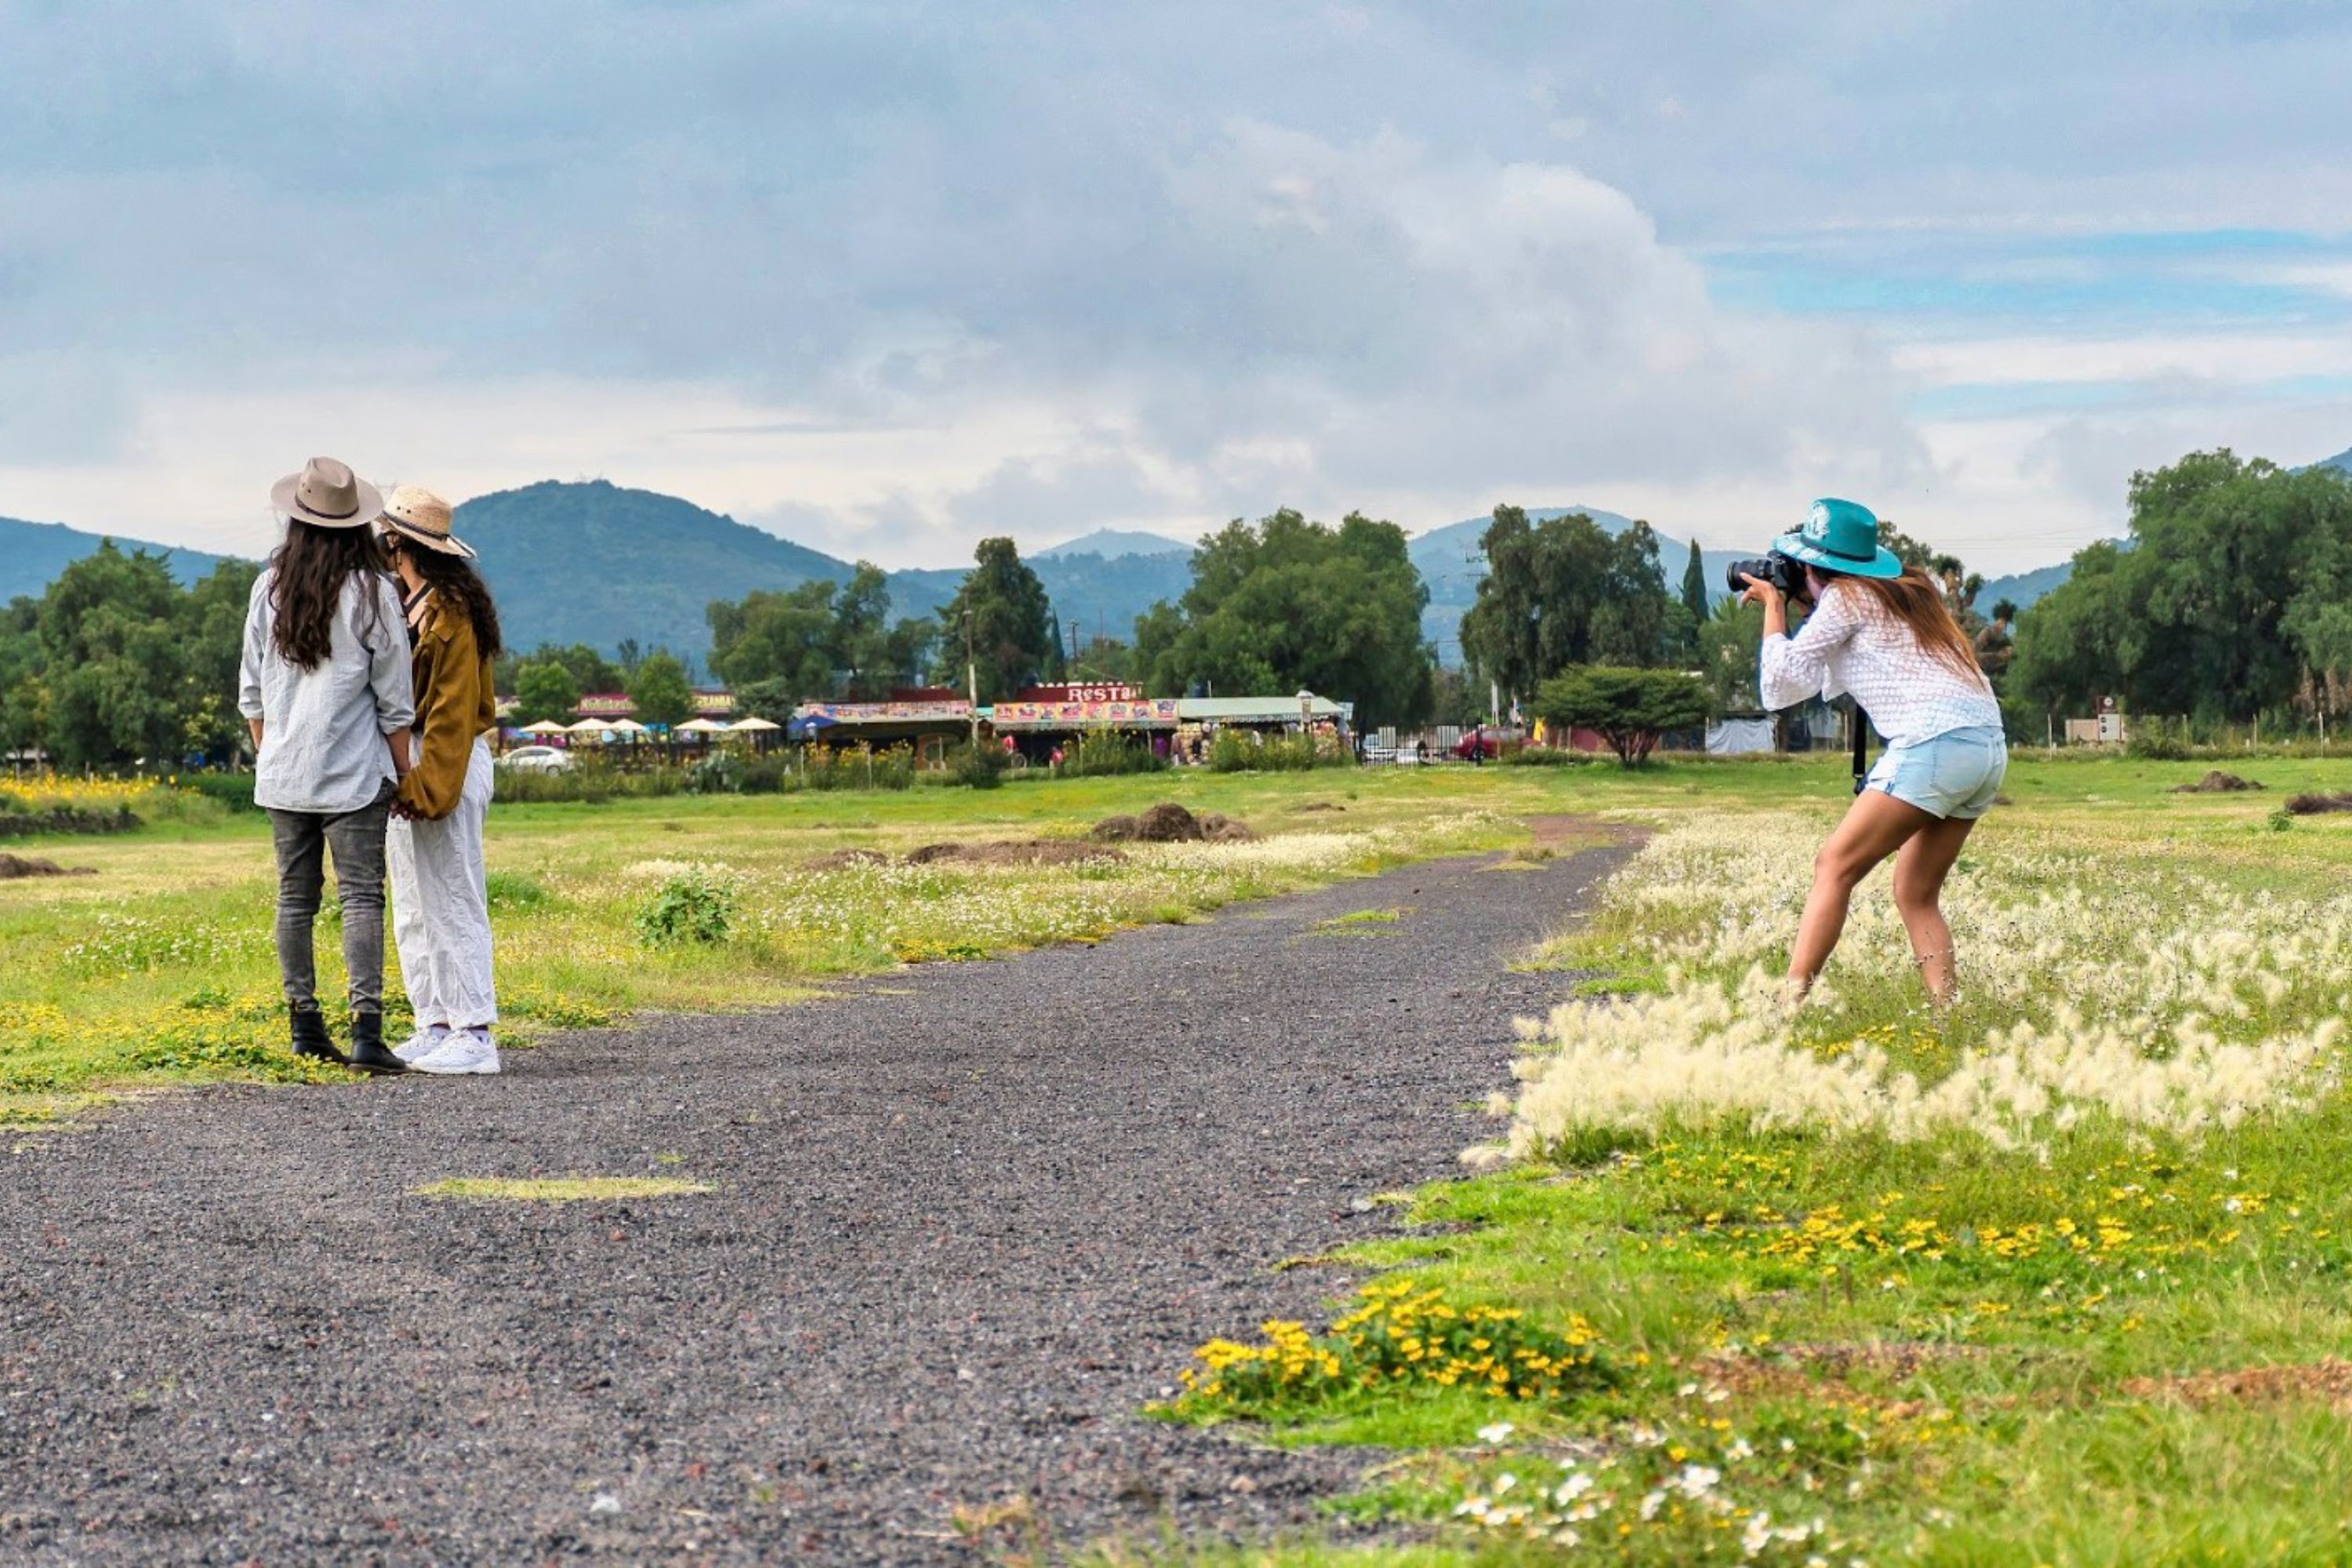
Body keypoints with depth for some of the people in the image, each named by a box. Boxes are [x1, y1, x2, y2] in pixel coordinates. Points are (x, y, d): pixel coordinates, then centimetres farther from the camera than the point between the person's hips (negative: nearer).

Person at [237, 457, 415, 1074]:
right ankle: (365, 1028, -14)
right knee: (361, 896, -5)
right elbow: (394, 698, -4)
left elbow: (251, 691, 10)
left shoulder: (268, 588, 4)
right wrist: (404, 771, 5)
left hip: (282, 772, 4)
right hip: (353, 772, -4)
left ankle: (305, 1026, 14)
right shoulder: (370, 593, -7)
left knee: (295, 897, 11)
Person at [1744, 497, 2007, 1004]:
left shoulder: (1846, 597, 2)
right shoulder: (1908, 592, 26)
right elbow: (1828, 681, 35)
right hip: (1989, 748, 9)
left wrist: (1775, 608, 15)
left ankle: (1789, 998, -15)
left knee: (1835, 867, -7)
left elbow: (1782, 682, 3)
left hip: (1935, 743, -9)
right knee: (1916, 895, 12)